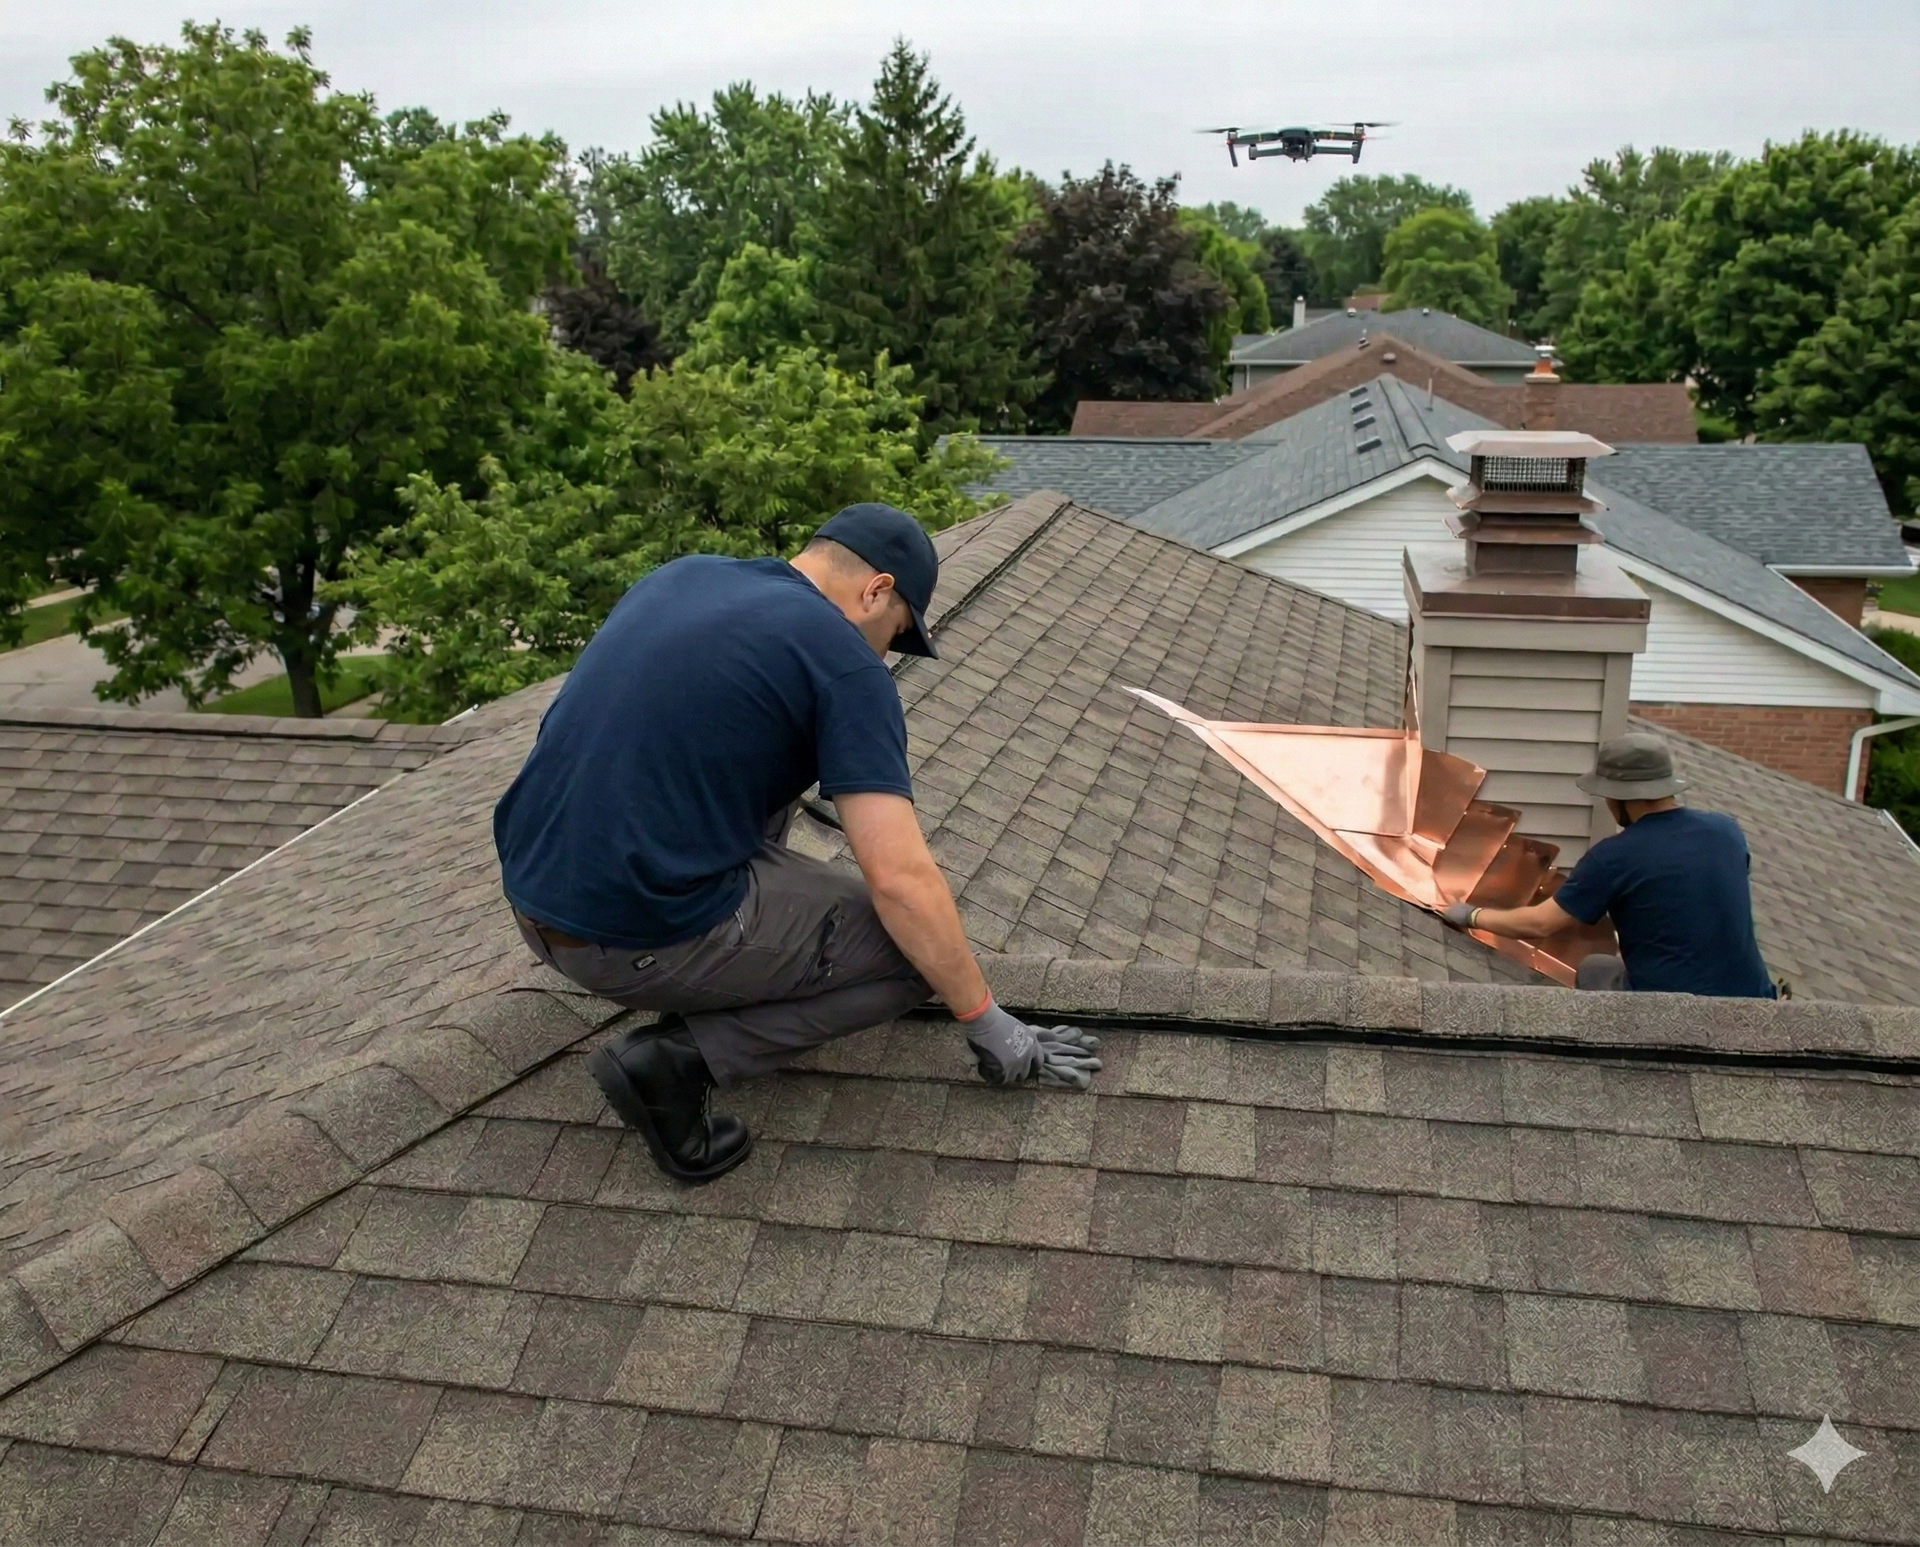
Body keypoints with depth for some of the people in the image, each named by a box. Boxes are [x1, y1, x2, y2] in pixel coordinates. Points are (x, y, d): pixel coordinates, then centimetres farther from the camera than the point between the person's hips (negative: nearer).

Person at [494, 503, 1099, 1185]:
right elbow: (900, 879, -14)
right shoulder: (843, 661, -8)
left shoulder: (682, 573, 13)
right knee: (910, 944, 6)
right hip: (637, 936, -8)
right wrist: (988, 1023, -1)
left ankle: (708, 982, 25)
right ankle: (681, 1055, -4)